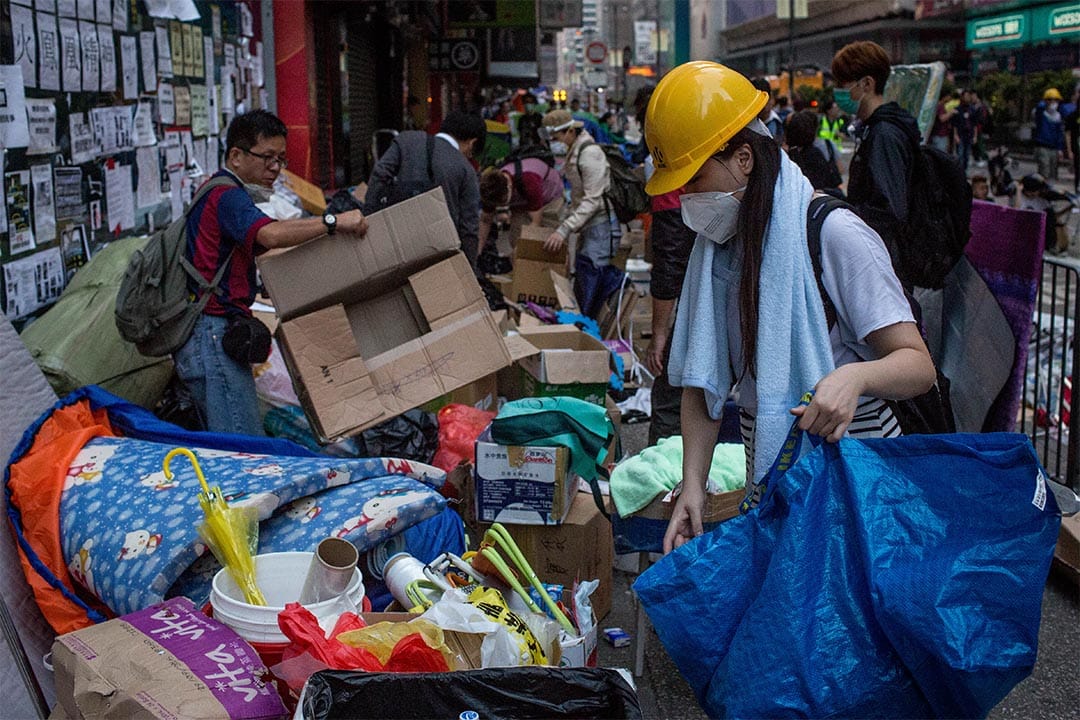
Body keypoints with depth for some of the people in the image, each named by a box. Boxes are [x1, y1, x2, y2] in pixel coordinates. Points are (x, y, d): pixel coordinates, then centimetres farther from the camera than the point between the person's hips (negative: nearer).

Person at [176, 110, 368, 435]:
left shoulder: (217, 193, 22)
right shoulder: (226, 195, -12)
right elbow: (270, 234, -31)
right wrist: (332, 222, -28)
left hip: (202, 338, 11)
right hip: (214, 333, -11)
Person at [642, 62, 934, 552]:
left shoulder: (833, 234, -18)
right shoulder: (718, 241, 2)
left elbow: (918, 364, -20)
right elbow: (703, 378, 0)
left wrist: (854, 376, -41)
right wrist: (693, 484, -9)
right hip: (766, 463, 6)